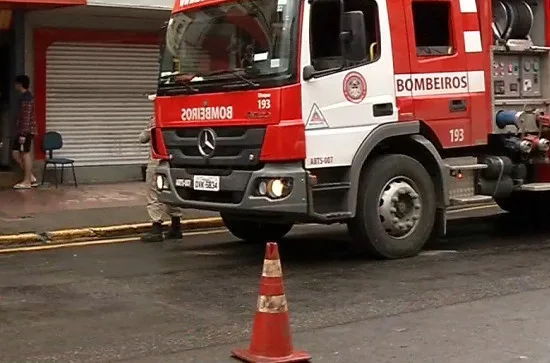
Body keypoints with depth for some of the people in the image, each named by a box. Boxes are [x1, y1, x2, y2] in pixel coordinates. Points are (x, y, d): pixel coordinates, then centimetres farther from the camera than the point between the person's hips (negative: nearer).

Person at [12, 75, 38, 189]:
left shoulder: (25, 98, -16)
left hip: (26, 130, -10)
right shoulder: (26, 96, 16)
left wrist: (23, 134, -22)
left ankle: (27, 181, 2)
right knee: (16, 153, 11)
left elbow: (26, 118, -20)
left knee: (25, 154, -4)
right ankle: (31, 177, 13)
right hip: (22, 130, 10)